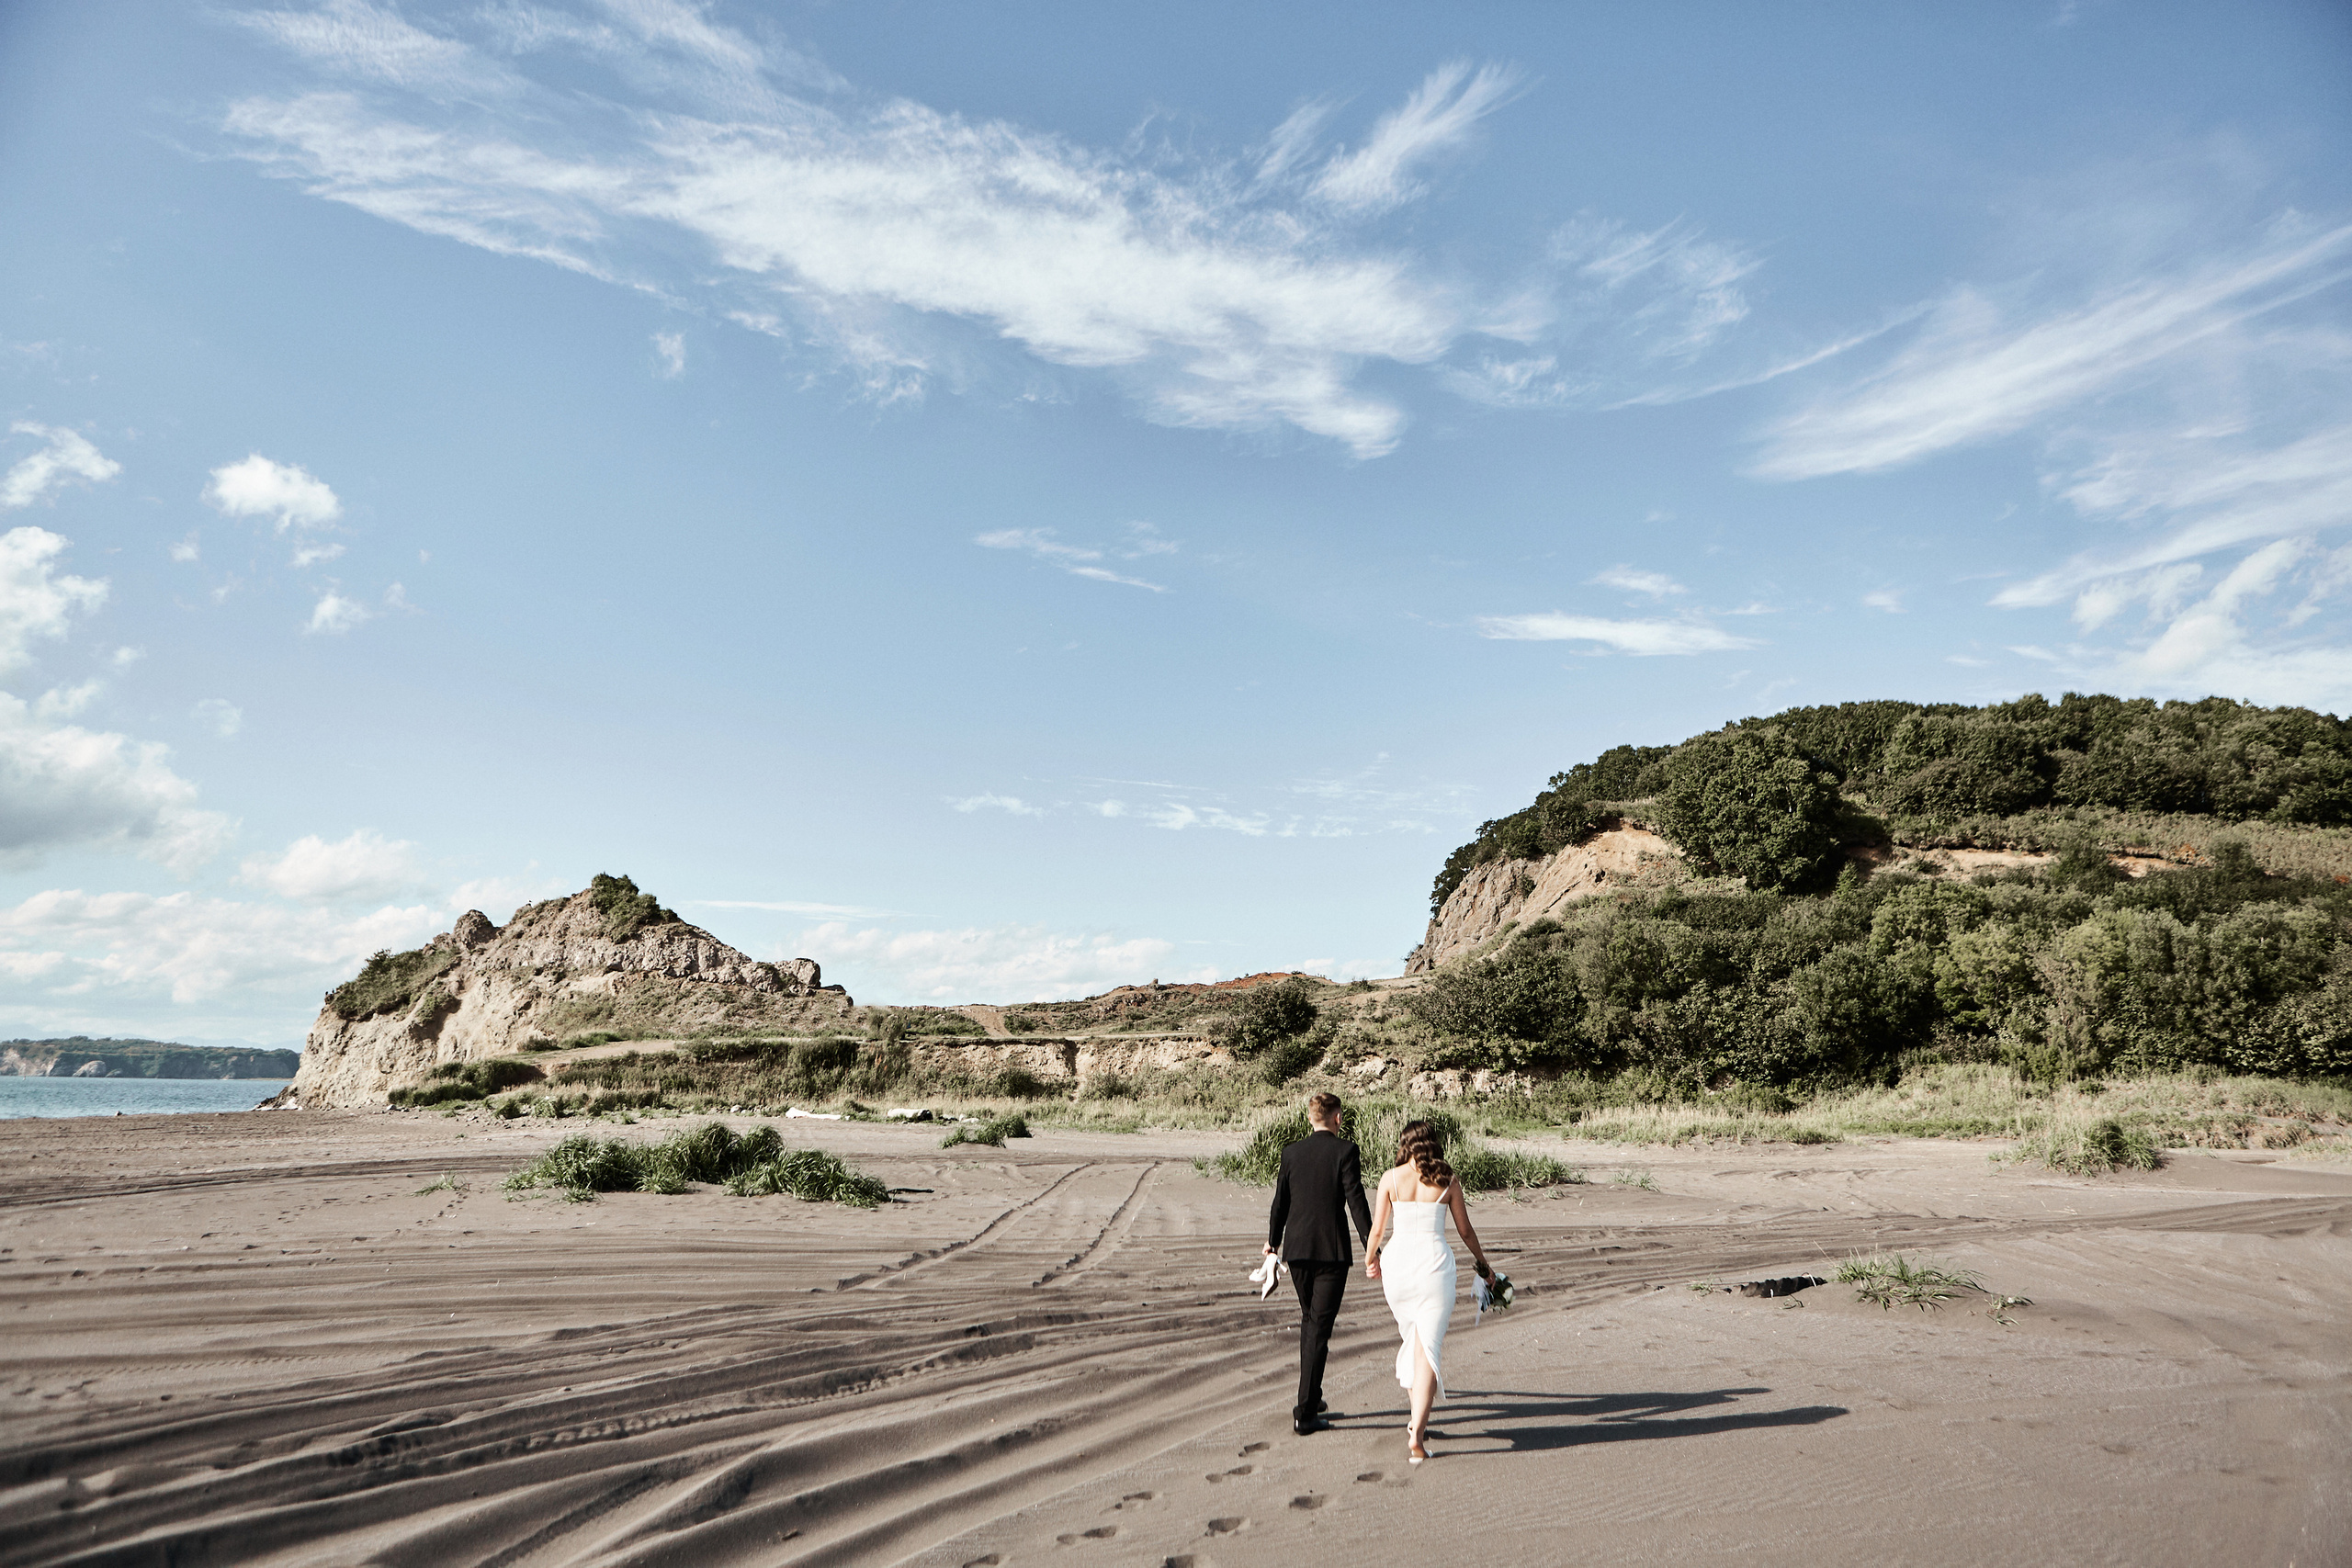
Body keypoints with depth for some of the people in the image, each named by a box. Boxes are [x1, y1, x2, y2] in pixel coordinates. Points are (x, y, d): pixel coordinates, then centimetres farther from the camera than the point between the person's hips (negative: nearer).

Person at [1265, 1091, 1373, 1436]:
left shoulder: (1291, 1152, 3)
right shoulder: (1345, 1152, -9)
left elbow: (1280, 1201, 10)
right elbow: (1356, 1202, -12)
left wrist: (1272, 1241, 24)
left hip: (1297, 1248, 4)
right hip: (1332, 1251, -4)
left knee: (1309, 1320, 21)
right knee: (1320, 1328, 1)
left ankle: (1311, 1398, 30)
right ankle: (1305, 1413, -1)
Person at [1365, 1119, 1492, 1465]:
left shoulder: (1391, 1178, 0)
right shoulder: (1447, 1181, 1)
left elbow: (1377, 1228, 3)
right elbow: (1465, 1231, 8)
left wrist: (1370, 1260, 22)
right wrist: (1483, 1263, 25)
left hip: (1397, 1261, 2)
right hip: (1435, 1263, -1)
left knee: (1412, 1339, 22)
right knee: (1429, 1348, 0)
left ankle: (1417, 1419, 31)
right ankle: (1416, 1436, -10)